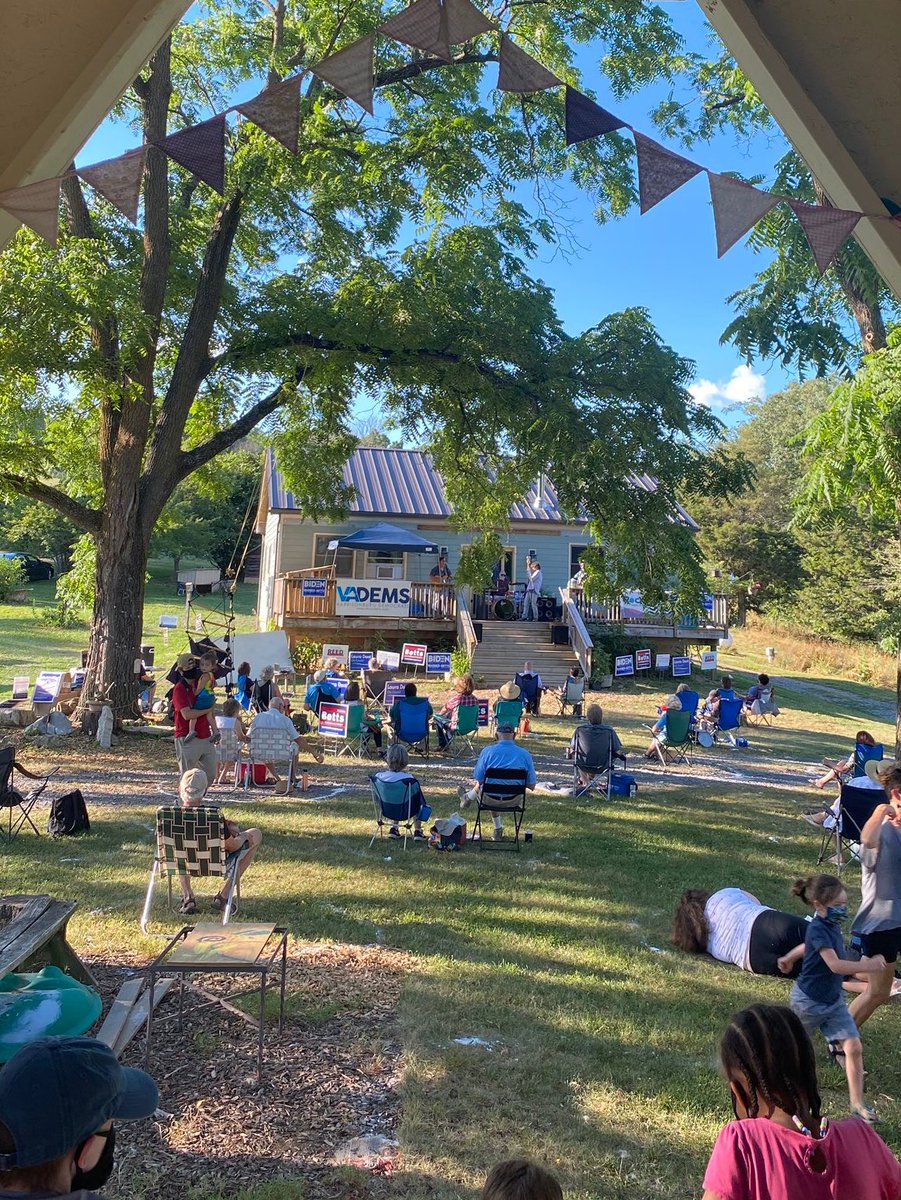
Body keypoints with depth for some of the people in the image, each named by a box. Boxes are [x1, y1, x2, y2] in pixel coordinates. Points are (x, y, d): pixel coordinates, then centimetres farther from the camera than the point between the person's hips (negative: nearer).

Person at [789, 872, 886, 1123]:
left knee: (853, 1047, -2)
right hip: (808, 1001, -7)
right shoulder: (817, 930, -27)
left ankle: (857, 1102, 8)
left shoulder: (833, 926, -2)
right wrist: (869, 965, -35)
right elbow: (835, 965, -36)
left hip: (833, 1000, 7)